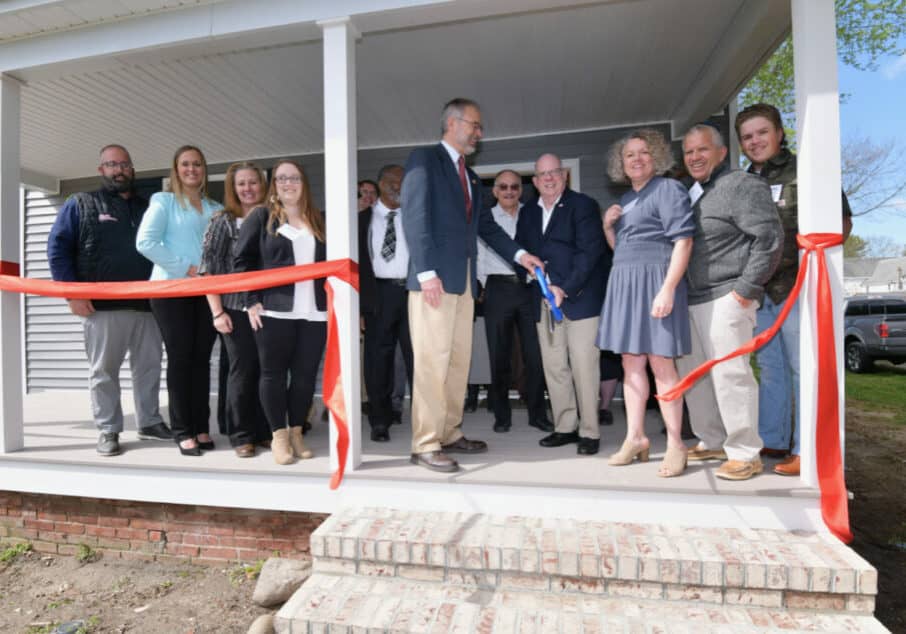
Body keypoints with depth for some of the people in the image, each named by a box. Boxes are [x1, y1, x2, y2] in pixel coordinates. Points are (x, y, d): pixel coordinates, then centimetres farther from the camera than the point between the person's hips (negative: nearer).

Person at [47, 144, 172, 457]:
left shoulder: (147, 208, 17)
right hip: (102, 306, -3)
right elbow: (57, 248, 1)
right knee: (103, 371, 4)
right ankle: (108, 430, 15)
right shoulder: (80, 205, 7)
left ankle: (149, 422, 21)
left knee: (149, 367, 9)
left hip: (147, 304, 3)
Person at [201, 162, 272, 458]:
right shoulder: (223, 221, 2)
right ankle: (241, 436, 17)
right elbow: (209, 269, -2)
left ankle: (264, 430, 19)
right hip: (236, 308, -2)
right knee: (242, 372, 3)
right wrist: (217, 311, -8)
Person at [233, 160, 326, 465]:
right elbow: (242, 261, 2)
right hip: (274, 311, -2)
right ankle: (279, 435, 16)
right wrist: (252, 301, -6)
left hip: (314, 313, 3)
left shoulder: (320, 221, 15)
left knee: (305, 374, 5)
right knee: (273, 373, 3)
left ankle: (296, 433, 19)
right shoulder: (261, 217, 7)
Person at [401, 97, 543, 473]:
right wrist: (426, 272, -19)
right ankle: (425, 445, 2)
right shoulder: (424, 159, -1)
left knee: (458, 360, 10)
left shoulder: (471, 177, 23)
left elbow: (485, 225, 21)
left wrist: (519, 254, 8)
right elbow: (414, 217, -11)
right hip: (435, 278, -8)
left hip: (463, 280, 8)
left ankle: (449, 434, 20)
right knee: (432, 361, -7)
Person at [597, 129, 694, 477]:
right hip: (624, 284, 7)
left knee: (660, 363, -6)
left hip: (654, 280, -7)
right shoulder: (625, 199, 20)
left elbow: (683, 240, -12)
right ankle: (635, 438, 16)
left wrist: (668, 289, -21)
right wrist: (608, 226, 5)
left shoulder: (669, 189, -2)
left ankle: (675, 445, 5)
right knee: (631, 363, 7)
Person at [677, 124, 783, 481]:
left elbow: (770, 237, -12)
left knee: (729, 374, -6)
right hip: (691, 300, 8)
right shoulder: (688, 195, 18)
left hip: (725, 298, -8)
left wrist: (748, 287, -15)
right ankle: (711, 442, 25)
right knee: (693, 373, 11)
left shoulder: (741, 185, -6)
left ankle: (745, 454, 8)